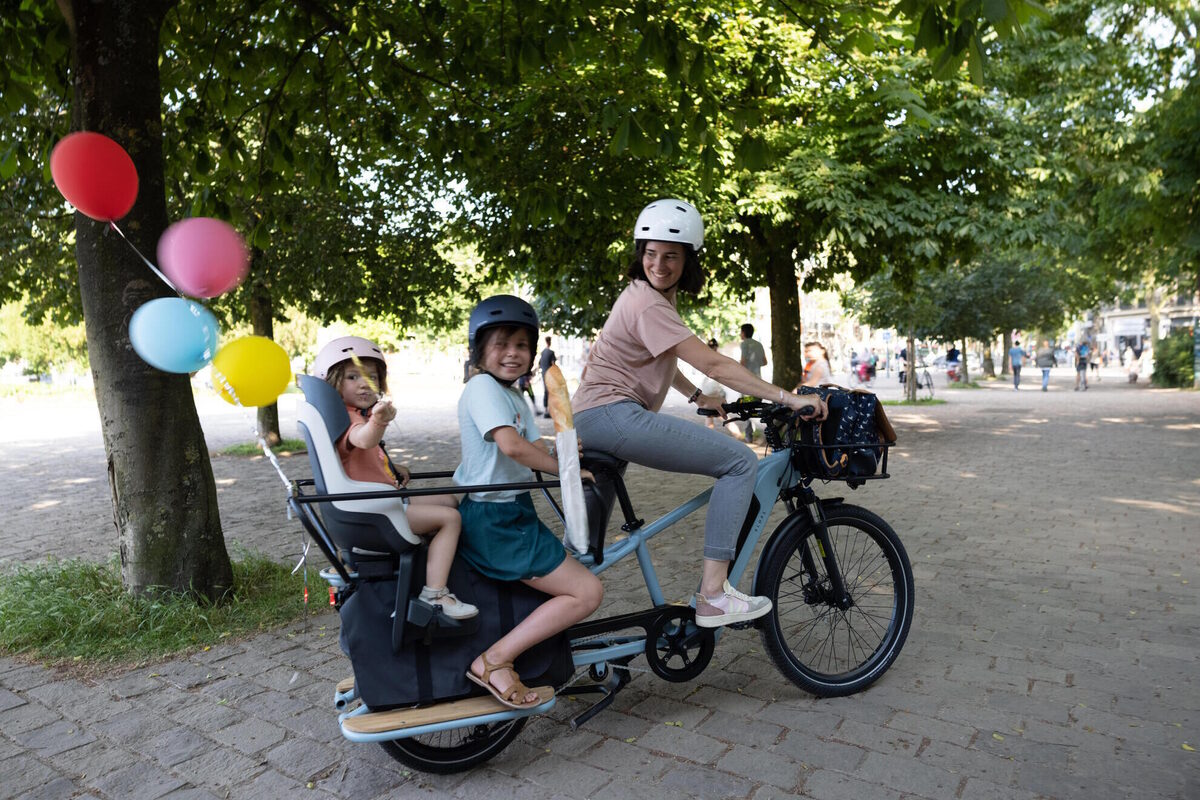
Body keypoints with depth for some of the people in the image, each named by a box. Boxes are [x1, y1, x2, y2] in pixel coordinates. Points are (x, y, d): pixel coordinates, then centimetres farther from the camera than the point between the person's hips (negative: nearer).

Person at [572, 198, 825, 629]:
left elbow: (661, 360, 28)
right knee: (740, 462, -15)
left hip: (593, 419, 11)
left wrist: (697, 396, 19)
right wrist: (787, 397, -19)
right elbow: (714, 364, -21)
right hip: (611, 415, -11)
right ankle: (713, 595, -16)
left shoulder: (646, 296, 16)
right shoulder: (648, 305, -16)